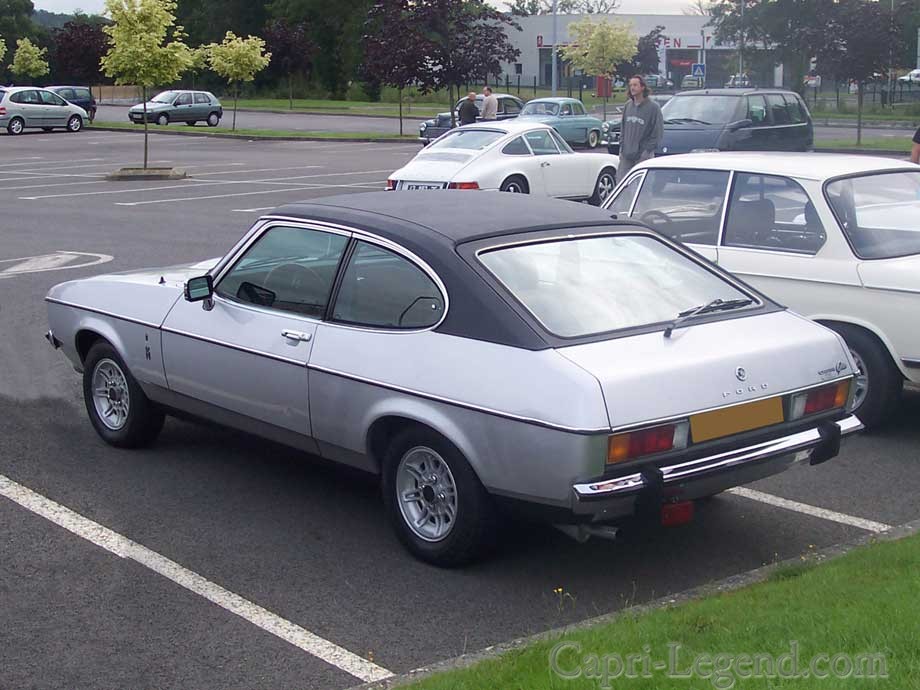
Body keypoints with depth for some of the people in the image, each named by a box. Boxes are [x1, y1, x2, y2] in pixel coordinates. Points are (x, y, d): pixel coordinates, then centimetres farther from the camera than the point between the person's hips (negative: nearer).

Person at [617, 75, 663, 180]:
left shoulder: (653, 107, -7)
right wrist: (621, 147, 9)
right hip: (626, 155, 5)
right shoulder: (628, 105, 10)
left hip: (643, 156, -5)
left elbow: (657, 133, -7)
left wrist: (647, 151, -12)